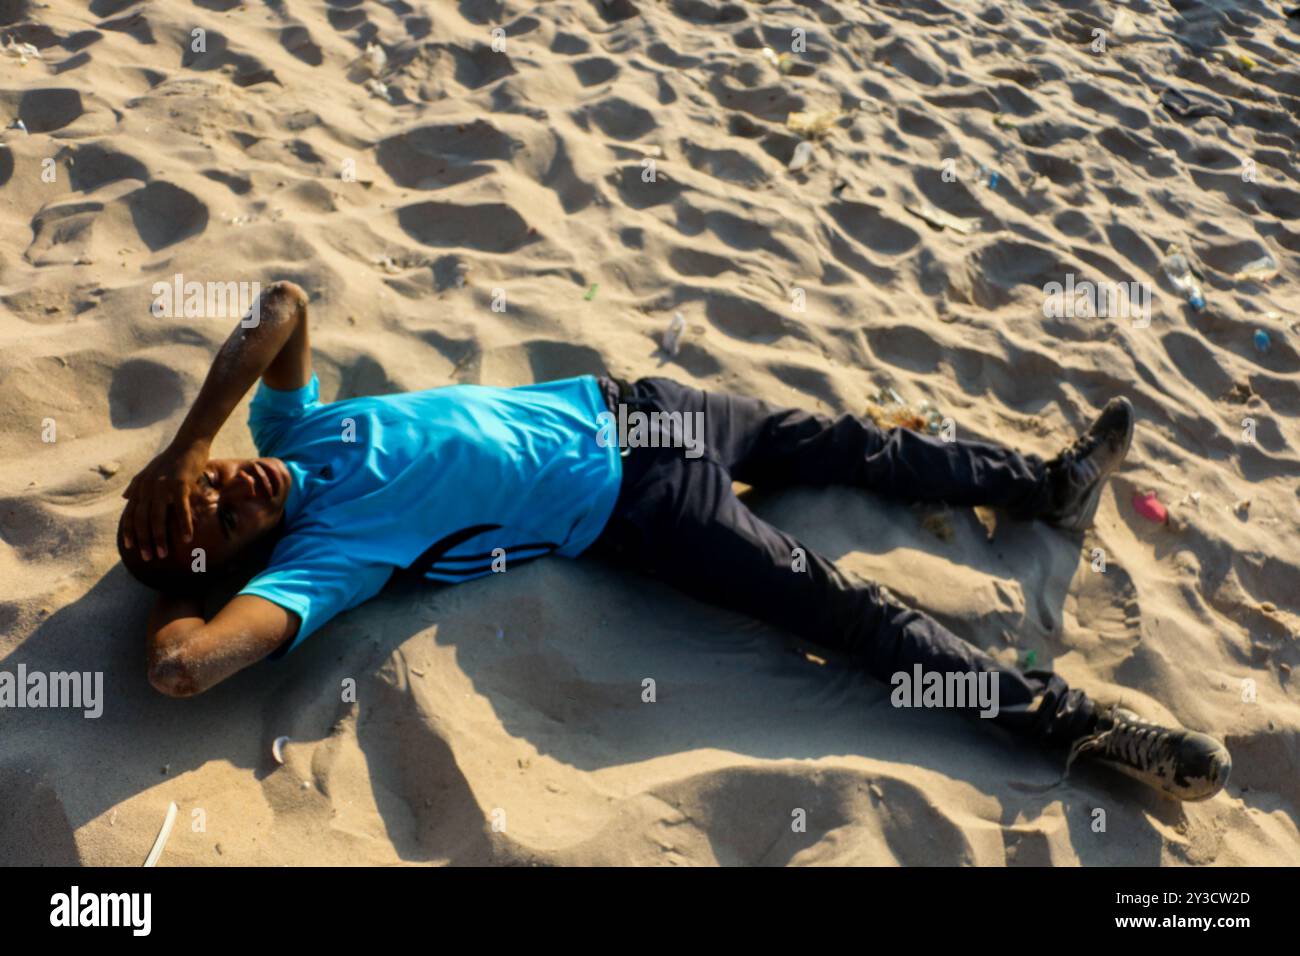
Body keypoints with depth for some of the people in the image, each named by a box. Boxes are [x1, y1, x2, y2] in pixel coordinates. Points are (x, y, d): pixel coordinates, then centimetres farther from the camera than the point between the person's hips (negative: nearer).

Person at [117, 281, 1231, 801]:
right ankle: (1068, 720, 1)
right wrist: (173, 586, -11)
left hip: (614, 406, 7)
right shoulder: (313, 558, -19)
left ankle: (1047, 482, 30)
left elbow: (285, 300, -11)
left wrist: (181, 447, -13)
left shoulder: (288, 435, 0)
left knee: (843, 441, 11)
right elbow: (180, 665, -32)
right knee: (839, 605, -10)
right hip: (620, 510, -6)